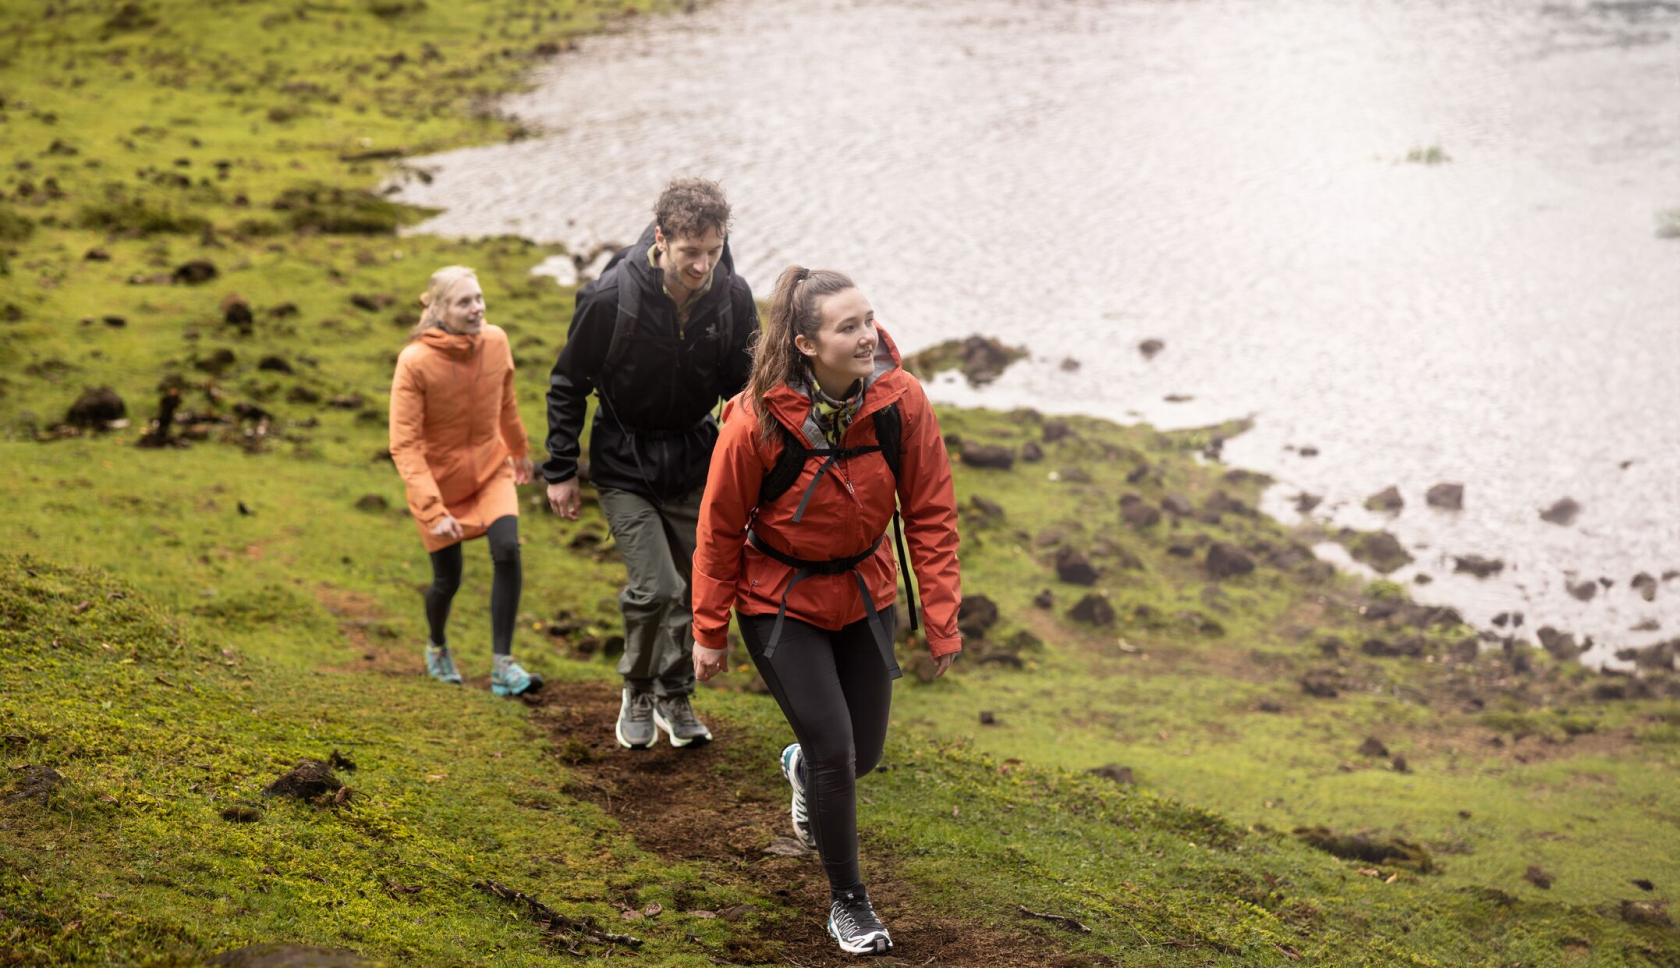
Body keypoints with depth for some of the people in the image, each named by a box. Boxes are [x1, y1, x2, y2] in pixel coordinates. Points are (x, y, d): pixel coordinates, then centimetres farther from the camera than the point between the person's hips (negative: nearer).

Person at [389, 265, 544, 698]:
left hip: (490, 469, 3)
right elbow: (404, 445, -26)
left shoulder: (495, 342, -11)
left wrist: (521, 450, 25)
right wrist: (432, 511, -34)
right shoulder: (415, 362, -25)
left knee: (507, 551, -20)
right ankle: (438, 648, 39)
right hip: (438, 480, -3)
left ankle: (502, 666, -13)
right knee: (447, 580, 4)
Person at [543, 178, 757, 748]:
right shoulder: (611, 296, -23)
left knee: (693, 588, 9)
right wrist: (560, 471, -4)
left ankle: (674, 698, 30)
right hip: (624, 463, -3)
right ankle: (637, 692, 13)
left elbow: (742, 387, 1)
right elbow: (568, 385, -8)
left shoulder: (733, 298, -15)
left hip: (694, 460, 3)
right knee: (655, 588, -13)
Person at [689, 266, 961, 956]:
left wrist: (942, 620, -8)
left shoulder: (901, 402, -18)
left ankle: (802, 769, 51)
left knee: (864, 753, 12)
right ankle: (846, 900, 14)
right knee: (834, 748, -9)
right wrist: (710, 633, -4)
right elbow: (720, 530, -11)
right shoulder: (757, 421, -25)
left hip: (864, 591, 4)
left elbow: (931, 514, -8)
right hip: (779, 599, -3)